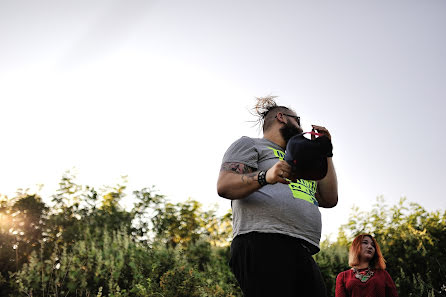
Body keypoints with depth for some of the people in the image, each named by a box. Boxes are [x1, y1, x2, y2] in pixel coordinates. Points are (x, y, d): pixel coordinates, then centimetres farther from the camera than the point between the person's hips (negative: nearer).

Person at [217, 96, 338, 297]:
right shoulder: (250, 144, 14)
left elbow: (329, 199, 27)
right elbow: (224, 186, -3)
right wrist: (265, 177, -20)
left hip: (302, 255, 7)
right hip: (263, 245, -7)